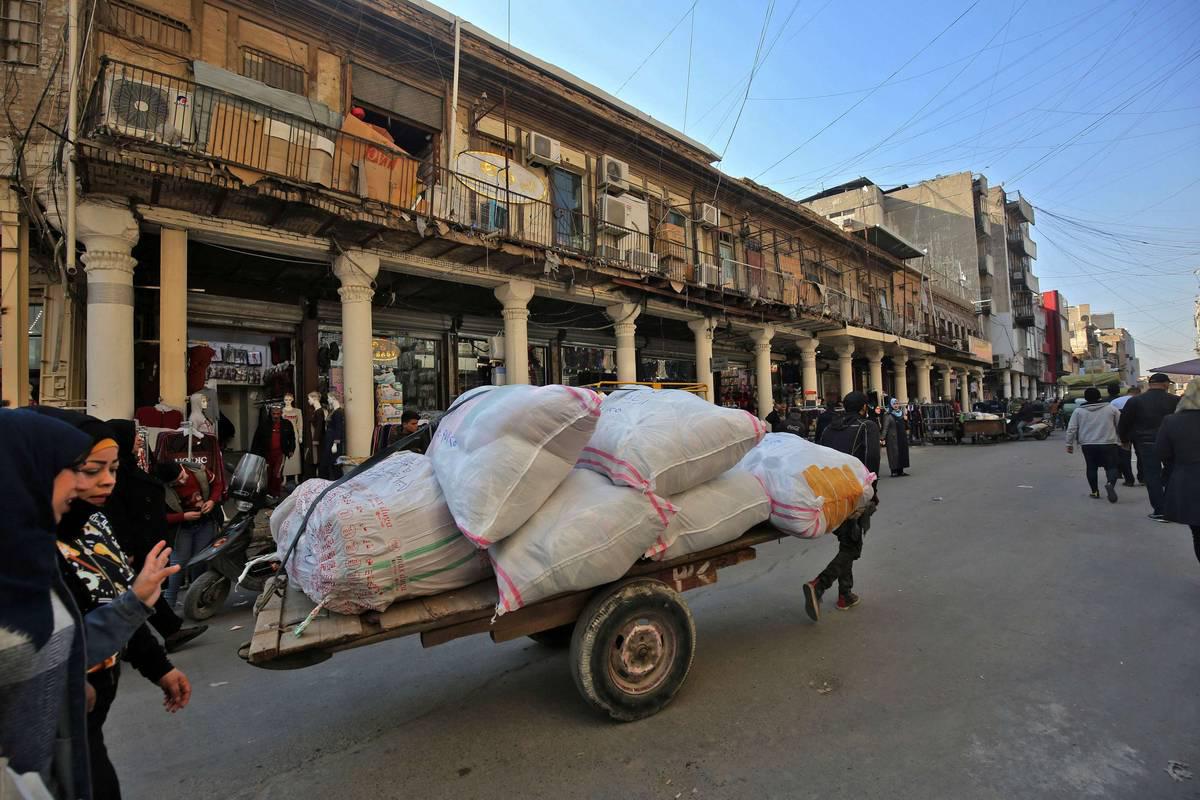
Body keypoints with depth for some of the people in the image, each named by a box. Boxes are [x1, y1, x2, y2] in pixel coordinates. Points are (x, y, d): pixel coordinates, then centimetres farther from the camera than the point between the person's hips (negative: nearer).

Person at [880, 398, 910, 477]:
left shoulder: (901, 413, 12)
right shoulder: (888, 416, -8)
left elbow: (905, 426, 24)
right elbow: (885, 428, -16)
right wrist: (882, 438, -23)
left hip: (902, 437, 7)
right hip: (893, 438, -7)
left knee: (903, 452, 7)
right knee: (894, 453, -6)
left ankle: (901, 470, 15)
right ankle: (894, 471, 0)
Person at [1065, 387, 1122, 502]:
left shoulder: (1079, 411, 1)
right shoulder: (1111, 408, 2)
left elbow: (1071, 429, 0)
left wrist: (1069, 444, 8)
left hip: (1088, 445, 1)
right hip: (1108, 444, -1)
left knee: (1091, 468, 11)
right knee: (1111, 466, 4)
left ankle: (1094, 491, 15)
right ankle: (1110, 483, -23)